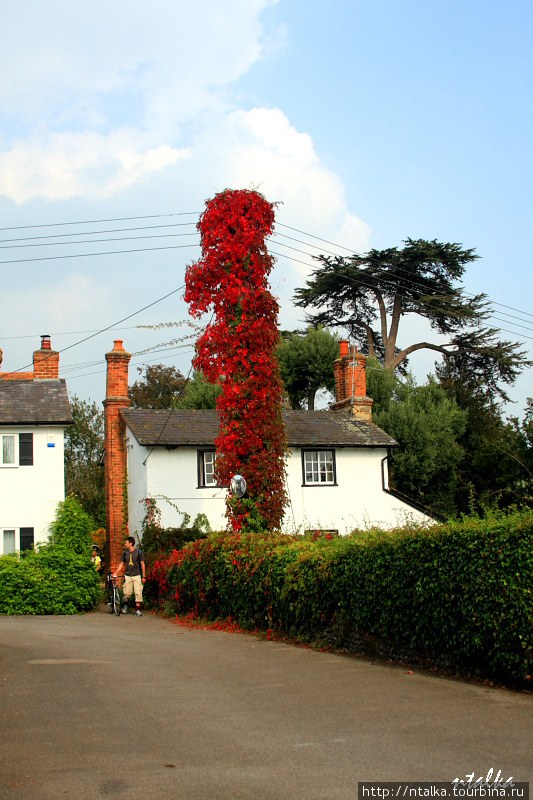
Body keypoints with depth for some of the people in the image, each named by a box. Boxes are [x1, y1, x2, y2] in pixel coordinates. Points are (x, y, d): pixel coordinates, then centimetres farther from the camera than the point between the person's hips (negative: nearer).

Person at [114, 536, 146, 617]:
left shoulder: (138, 552, -3)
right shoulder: (125, 553, 6)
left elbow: (142, 564, 0)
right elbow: (122, 564, 15)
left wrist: (144, 577, -3)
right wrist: (116, 573, 5)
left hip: (137, 575, -3)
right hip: (128, 576, 3)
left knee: (138, 593, -8)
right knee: (127, 593, 3)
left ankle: (137, 610, -2)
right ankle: (125, 605, 33)